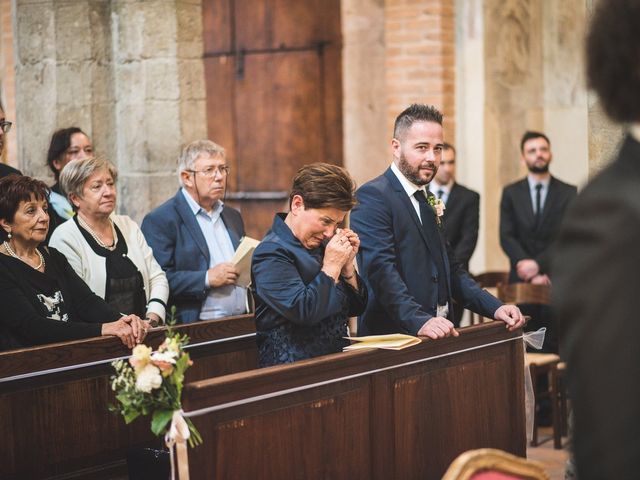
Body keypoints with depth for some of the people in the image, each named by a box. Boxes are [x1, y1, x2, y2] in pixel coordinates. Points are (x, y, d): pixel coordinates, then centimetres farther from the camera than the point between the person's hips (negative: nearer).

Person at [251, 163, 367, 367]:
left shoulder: (320, 244, 15)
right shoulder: (271, 253, -8)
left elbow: (355, 308, 19)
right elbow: (304, 312, -20)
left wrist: (347, 265, 4)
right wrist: (331, 267, -10)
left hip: (336, 362, 7)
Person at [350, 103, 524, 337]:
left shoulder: (426, 201, 19)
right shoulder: (372, 196, -7)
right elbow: (381, 269, -18)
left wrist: (495, 307, 8)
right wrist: (419, 321, -29)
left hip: (436, 334, 6)